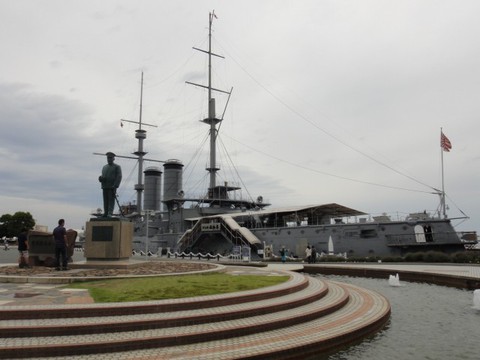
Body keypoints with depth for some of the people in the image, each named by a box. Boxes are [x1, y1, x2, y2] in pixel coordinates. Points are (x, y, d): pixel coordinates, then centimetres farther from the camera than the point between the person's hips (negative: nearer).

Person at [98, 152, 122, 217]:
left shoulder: (117, 167, 5)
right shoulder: (104, 167, 21)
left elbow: (119, 177, -5)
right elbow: (102, 177, 20)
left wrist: (115, 186, -17)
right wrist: (100, 178, -6)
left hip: (112, 187, -5)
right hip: (105, 187, 5)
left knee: (111, 200, -8)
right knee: (105, 201, 3)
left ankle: (110, 214, -11)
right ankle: (105, 213, 5)